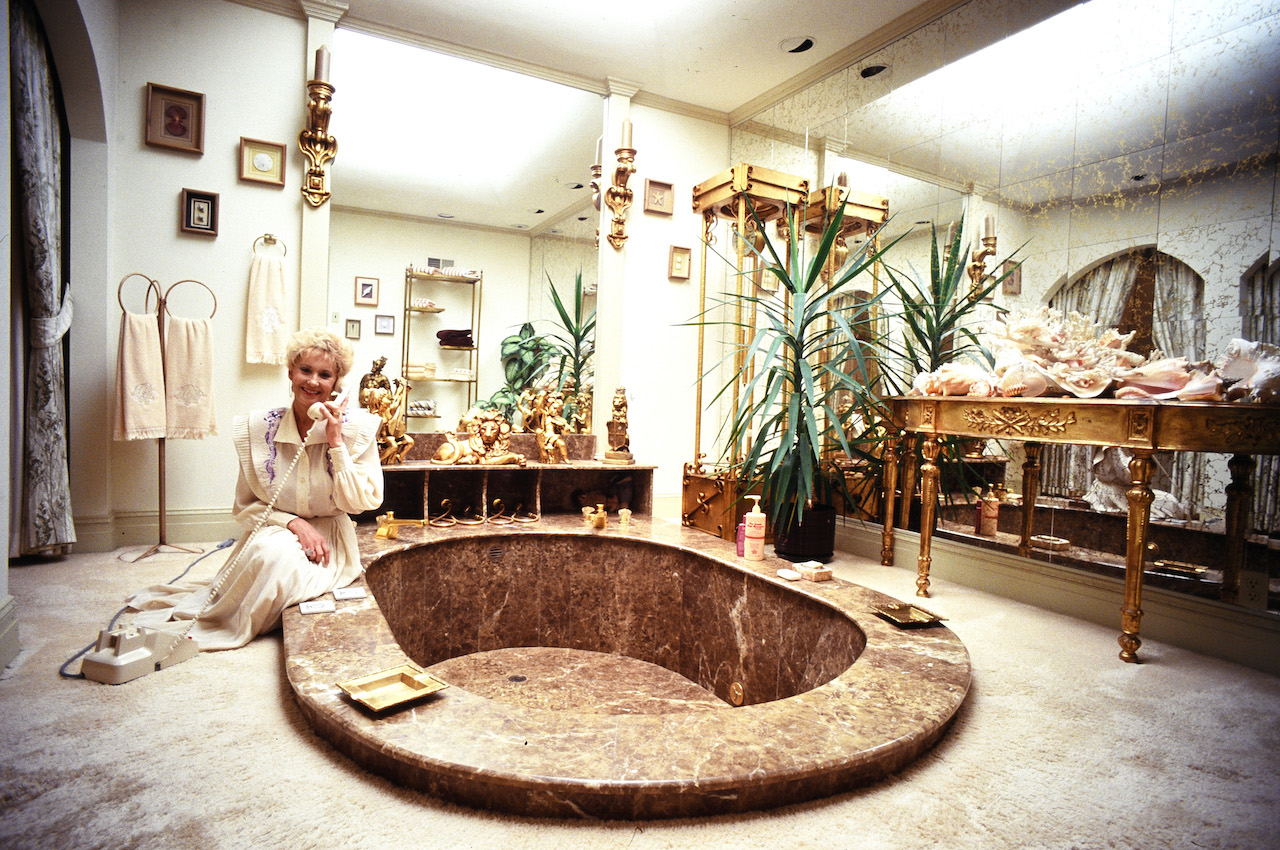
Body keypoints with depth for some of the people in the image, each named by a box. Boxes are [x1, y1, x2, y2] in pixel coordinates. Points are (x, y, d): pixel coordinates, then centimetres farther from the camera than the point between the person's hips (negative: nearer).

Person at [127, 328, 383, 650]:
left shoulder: (355, 428, -8)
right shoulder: (257, 429, -3)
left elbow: (358, 504, -11)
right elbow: (245, 506, 2)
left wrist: (336, 443, -19)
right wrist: (293, 522, -16)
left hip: (329, 542, -1)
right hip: (273, 532, 1)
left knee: (287, 568, -32)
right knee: (271, 552, -34)